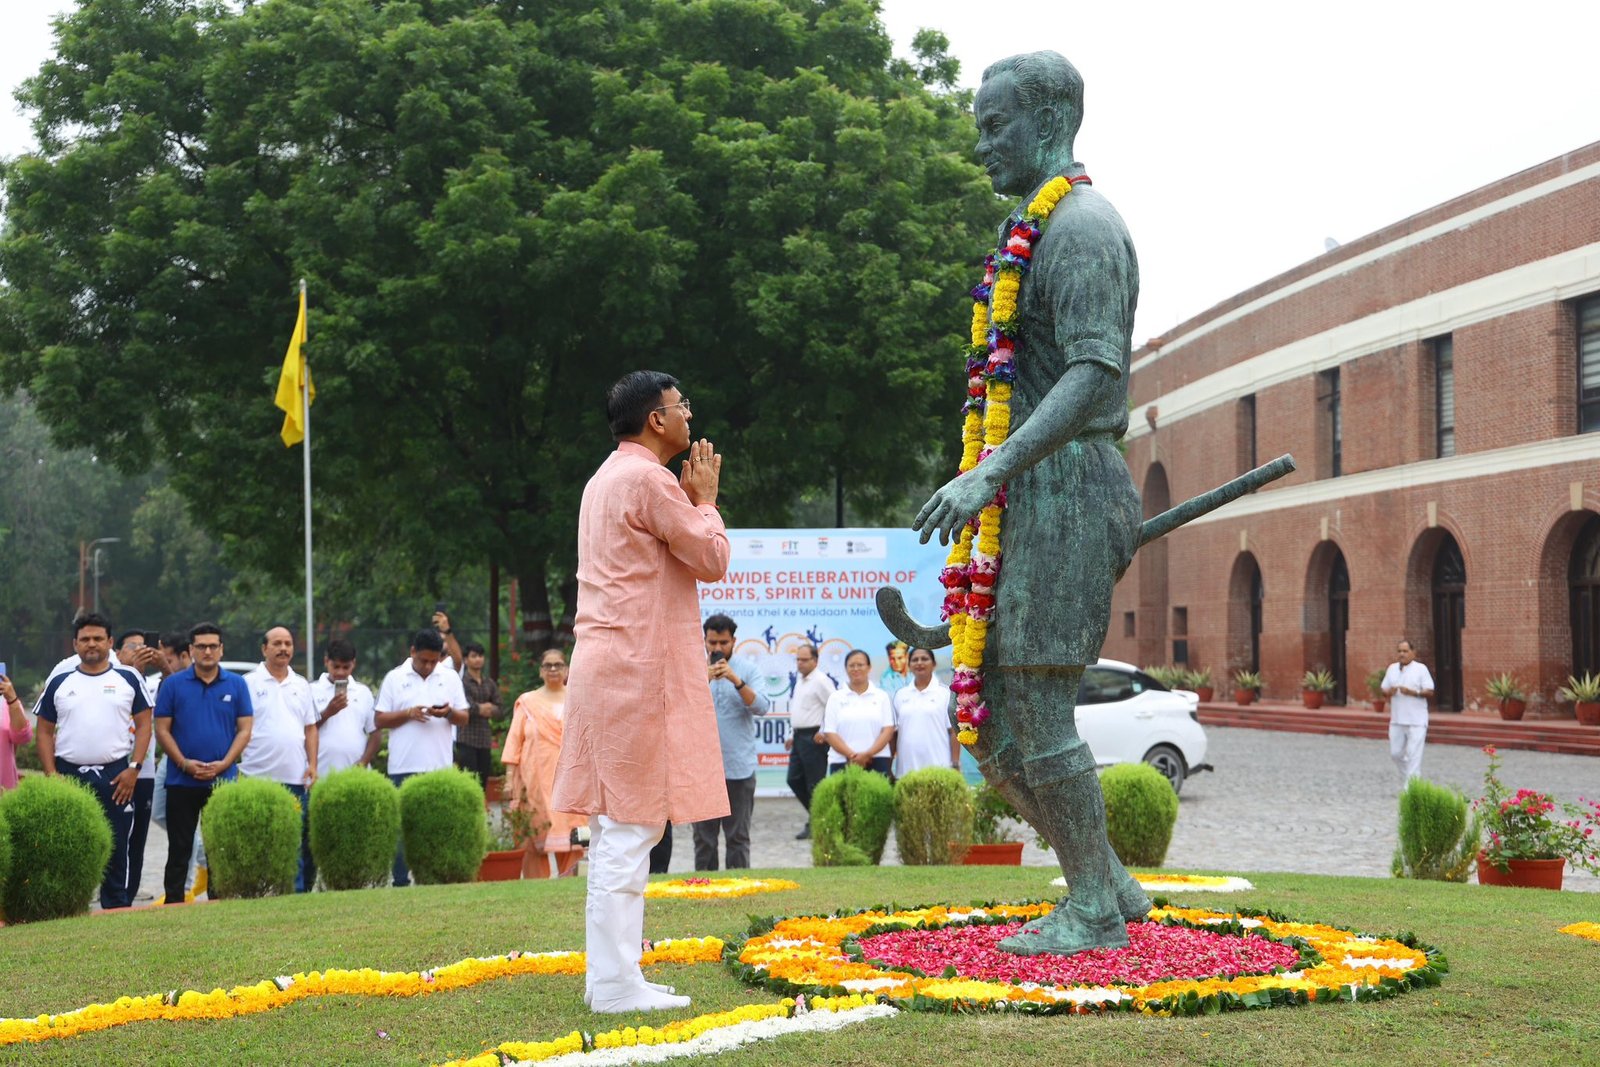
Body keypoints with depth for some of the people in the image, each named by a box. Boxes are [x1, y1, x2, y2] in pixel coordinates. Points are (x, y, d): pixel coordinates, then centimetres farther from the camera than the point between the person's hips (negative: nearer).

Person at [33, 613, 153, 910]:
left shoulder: (128, 679, 7)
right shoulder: (59, 683, 10)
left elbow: (144, 724, 5)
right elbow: (44, 732, 9)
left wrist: (133, 768, -6)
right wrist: (51, 775, -3)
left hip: (116, 776, -1)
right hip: (69, 775, 1)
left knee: (117, 850, 0)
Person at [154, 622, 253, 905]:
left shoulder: (236, 685, 4)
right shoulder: (173, 685, 2)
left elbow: (245, 729, 3)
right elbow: (162, 730, 1)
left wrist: (224, 764, -10)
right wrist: (184, 763, -11)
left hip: (223, 781, 1)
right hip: (182, 782, -1)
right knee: (179, 850, 3)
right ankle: (173, 905, 8)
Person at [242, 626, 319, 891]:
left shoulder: (302, 686, 15)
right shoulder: (249, 683, 1)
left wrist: (312, 764, 5)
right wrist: (233, 764, -10)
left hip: (296, 778, 4)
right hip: (259, 777, -4)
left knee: (299, 842, 4)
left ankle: (299, 892, 10)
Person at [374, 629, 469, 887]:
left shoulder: (450, 678, 11)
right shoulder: (394, 679, 5)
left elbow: (464, 719, 11)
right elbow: (379, 720, 2)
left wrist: (449, 713, -10)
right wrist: (409, 714, -12)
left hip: (440, 767, 2)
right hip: (404, 768, -2)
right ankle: (401, 882, 4)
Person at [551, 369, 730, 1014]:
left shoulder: (606, 480, 20)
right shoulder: (648, 480, -11)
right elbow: (712, 560, -8)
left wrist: (688, 502, 18)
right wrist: (704, 500, 6)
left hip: (609, 665, 10)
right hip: (640, 668, -10)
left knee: (616, 826, 11)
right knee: (631, 826, -9)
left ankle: (609, 972, 15)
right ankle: (615, 983, -8)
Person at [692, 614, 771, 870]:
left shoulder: (748, 668, 4)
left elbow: (762, 707, -7)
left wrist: (736, 681, -18)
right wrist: (704, 679, -18)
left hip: (739, 766, -1)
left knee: (738, 835, 3)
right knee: (703, 836, 5)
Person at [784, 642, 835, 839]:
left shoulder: (821, 681, -11)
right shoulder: (800, 682, 18)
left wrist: (824, 733, -17)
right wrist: (792, 735, 21)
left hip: (814, 738, -9)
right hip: (799, 737, 9)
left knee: (815, 784, -3)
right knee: (794, 779, 9)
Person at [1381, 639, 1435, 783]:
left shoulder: (1420, 669, -3)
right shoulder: (1392, 669, 12)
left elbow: (1430, 692, -7)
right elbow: (1384, 690, 15)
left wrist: (1412, 692, -22)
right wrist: (1389, 692, -9)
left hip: (1416, 722, -5)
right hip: (1397, 721, 5)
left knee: (1413, 755, -8)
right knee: (1395, 753, 9)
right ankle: (1406, 779, 30)